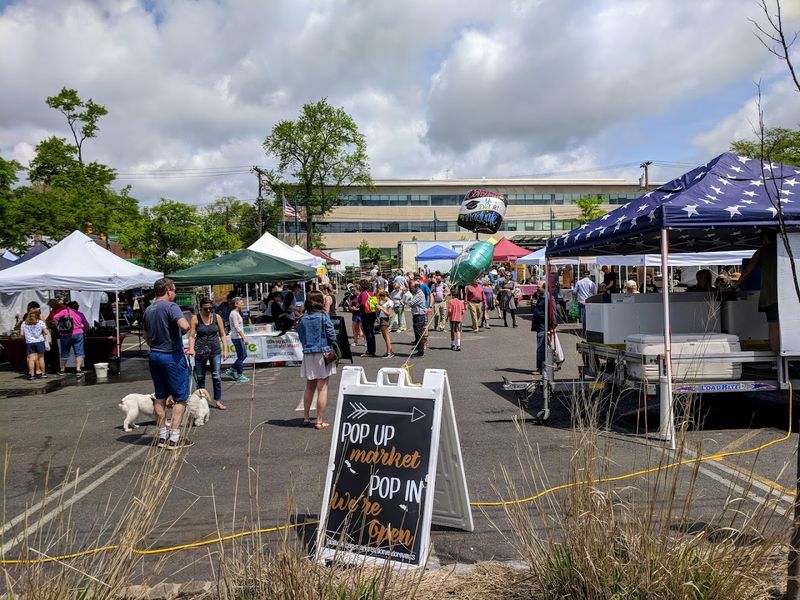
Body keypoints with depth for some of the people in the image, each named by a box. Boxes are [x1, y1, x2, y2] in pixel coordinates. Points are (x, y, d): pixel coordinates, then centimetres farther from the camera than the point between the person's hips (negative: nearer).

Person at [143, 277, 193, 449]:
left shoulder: (148, 310, 11)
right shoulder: (170, 306, -14)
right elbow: (185, 326, -30)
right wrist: (182, 331, -8)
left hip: (154, 356, 8)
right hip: (172, 357, -8)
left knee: (160, 397, 13)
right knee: (180, 398, 0)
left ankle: (162, 436, 19)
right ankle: (174, 438, -2)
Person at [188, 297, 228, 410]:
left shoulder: (217, 317, 2)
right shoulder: (195, 318, -3)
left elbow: (222, 335, 6)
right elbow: (191, 336, -4)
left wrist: (225, 350, -1)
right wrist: (191, 348, -20)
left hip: (215, 350, 1)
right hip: (200, 351, -1)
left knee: (217, 376, -1)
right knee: (200, 377, 7)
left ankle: (218, 401, 7)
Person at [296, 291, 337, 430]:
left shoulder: (303, 319, 1)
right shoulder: (323, 317, -10)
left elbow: (301, 336, 7)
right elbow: (332, 335, -8)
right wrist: (335, 351, 7)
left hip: (308, 355, 4)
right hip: (323, 354, -4)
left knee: (309, 387, 18)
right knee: (322, 388, 1)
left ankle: (306, 418, 26)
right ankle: (320, 421, 2)